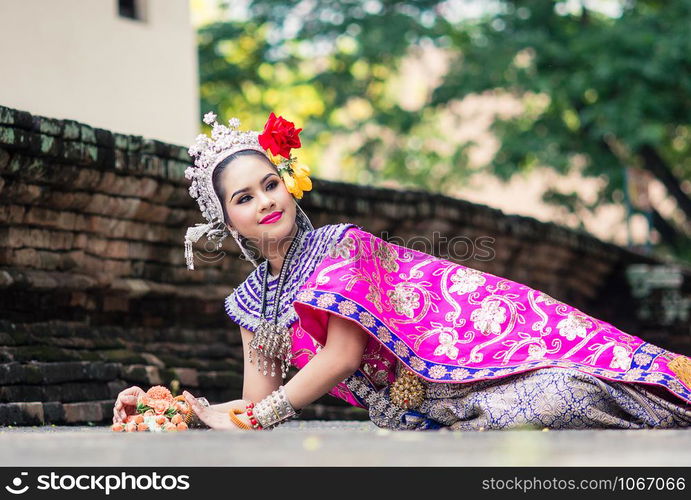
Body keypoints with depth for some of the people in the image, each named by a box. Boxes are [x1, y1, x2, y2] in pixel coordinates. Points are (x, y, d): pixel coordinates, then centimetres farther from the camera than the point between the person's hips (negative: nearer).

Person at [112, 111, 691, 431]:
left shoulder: (340, 245, -4)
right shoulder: (250, 302, 13)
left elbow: (343, 355, -11)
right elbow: (257, 408, 12)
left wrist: (259, 414, -5)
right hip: (411, 413, 4)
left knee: (562, 391, -29)